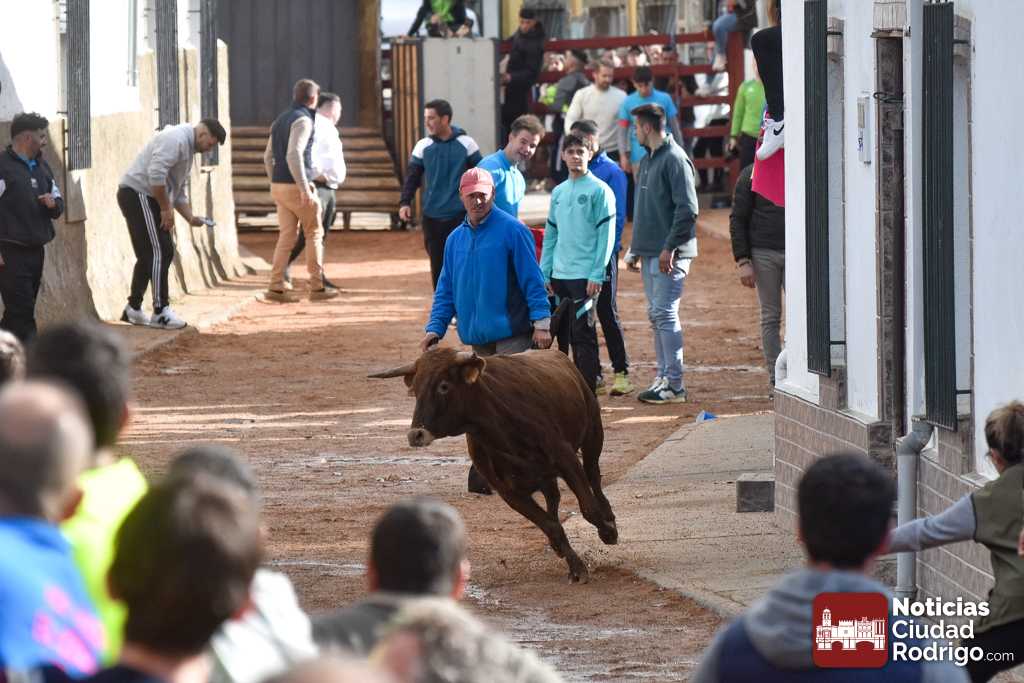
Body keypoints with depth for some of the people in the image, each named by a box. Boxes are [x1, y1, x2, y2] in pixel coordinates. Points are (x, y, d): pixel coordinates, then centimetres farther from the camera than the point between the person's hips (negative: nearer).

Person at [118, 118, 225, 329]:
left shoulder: (187, 147, 20)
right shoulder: (176, 139, -14)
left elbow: (179, 190, 24)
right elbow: (156, 175, -25)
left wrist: (190, 217, 10)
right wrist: (166, 208, -17)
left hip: (149, 200, 11)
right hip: (138, 194, -11)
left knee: (149, 255, 15)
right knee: (159, 253, -11)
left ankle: (133, 309, 23)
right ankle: (161, 312, -10)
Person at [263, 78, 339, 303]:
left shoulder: (280, 120, 14)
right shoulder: (303, 120, -13)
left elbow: (268, 156, 19)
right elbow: (294, 156, -24)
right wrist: (305, 190, -24)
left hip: (279, 186, 8)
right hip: (296, 185, -8)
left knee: (287, 236, 6)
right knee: (314, 234, 5)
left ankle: (276, 287, -3)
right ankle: (317, 287, 7)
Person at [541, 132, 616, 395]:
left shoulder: (599, 190, -4)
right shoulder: (558, 193, 14)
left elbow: (606, 235, -9)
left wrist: (597, 275, -15)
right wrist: (544, 273, 10)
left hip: (585, 275, -6)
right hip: (560, 275, 6)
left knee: (583, 334, -8)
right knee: (565, 334, 9)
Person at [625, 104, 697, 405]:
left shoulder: (675, 159, -12)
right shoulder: (646, 161, 17)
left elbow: (687, 209, -18)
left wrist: (670, 247, -20)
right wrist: (635, 250, 20)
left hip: (670, 254, -9)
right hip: (649, 252, 9)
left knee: (665, 314, -10)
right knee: (656, 315, 11)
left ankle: (674, 385, -9)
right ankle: (664, 377, 17)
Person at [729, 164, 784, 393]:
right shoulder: (751, 175, 2)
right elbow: (737, 219, 2)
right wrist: (743, 261, -7)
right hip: (764, 254, -1)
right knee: (770, 318, 3)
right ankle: (775, 379, 7)